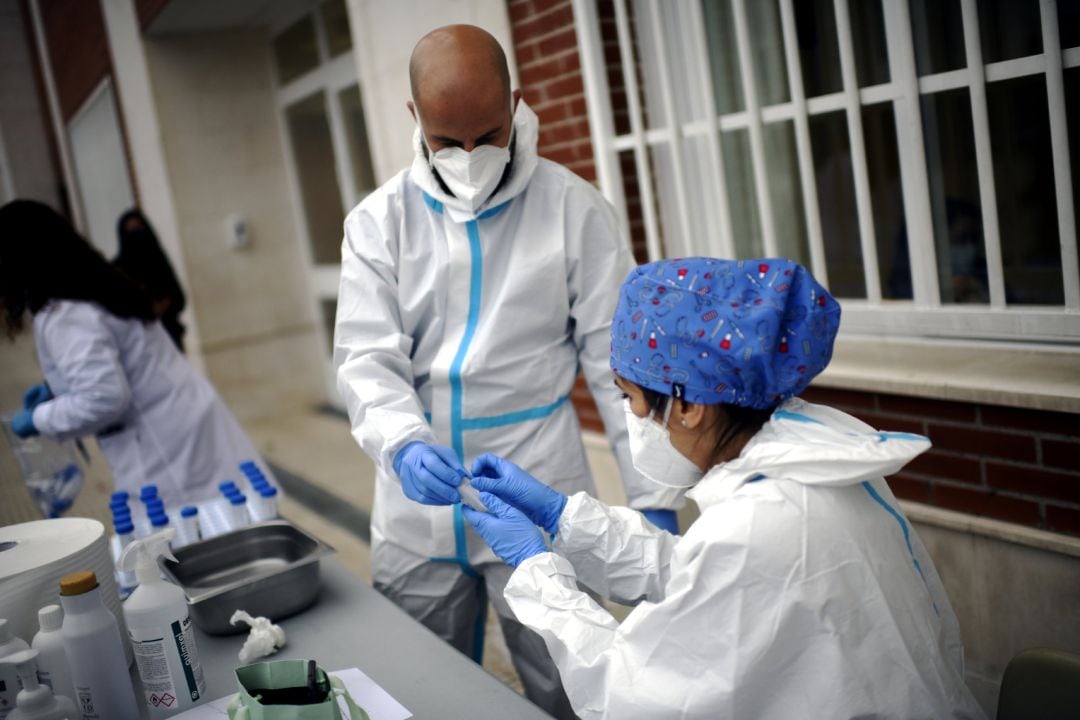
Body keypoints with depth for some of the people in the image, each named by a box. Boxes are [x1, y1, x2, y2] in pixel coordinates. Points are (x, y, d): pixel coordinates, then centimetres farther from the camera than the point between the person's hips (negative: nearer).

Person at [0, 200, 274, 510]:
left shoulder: (63, 317, -17)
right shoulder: (96, 289, 12)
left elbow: (103, 398, -24)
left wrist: (39, 419, -9)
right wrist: (56, 388, 20)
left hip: (169, 453, -9)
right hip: (187, 429, 9)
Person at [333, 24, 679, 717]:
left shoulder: (573, 208, -4)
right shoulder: (378, 221, 2)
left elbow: (618, 362, -4)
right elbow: (368, 357, -5)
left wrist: (654, 495, -7)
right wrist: (403, 444, -25)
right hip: (419, 503, 3)